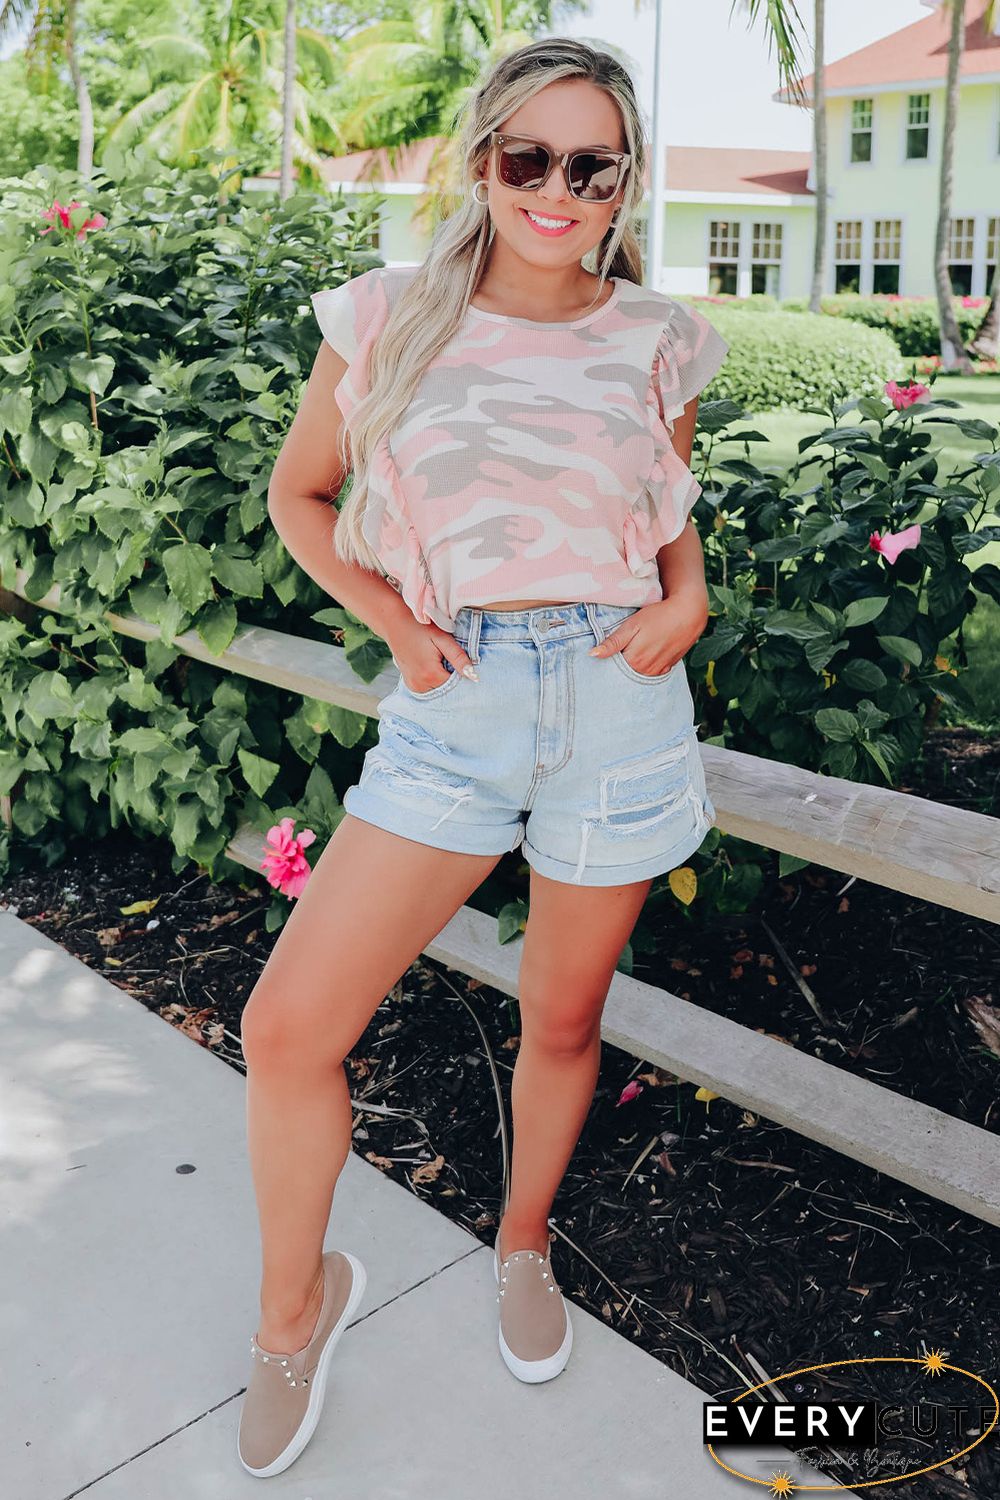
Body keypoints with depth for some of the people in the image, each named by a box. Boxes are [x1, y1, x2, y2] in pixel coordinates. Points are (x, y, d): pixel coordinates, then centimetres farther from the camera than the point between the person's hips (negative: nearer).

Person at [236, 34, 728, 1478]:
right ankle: (297, 1302, 21)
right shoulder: (391, 318, 1)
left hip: (617, 706, 1)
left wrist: (687, 603, -2)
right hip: (452, 706, 0)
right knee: (287, 1028, -7)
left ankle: (523, 1247, 43)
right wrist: (391, 620, -4)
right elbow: (298, 495, 11)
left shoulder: (655, 343, 5)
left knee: (564, 1021, 13)